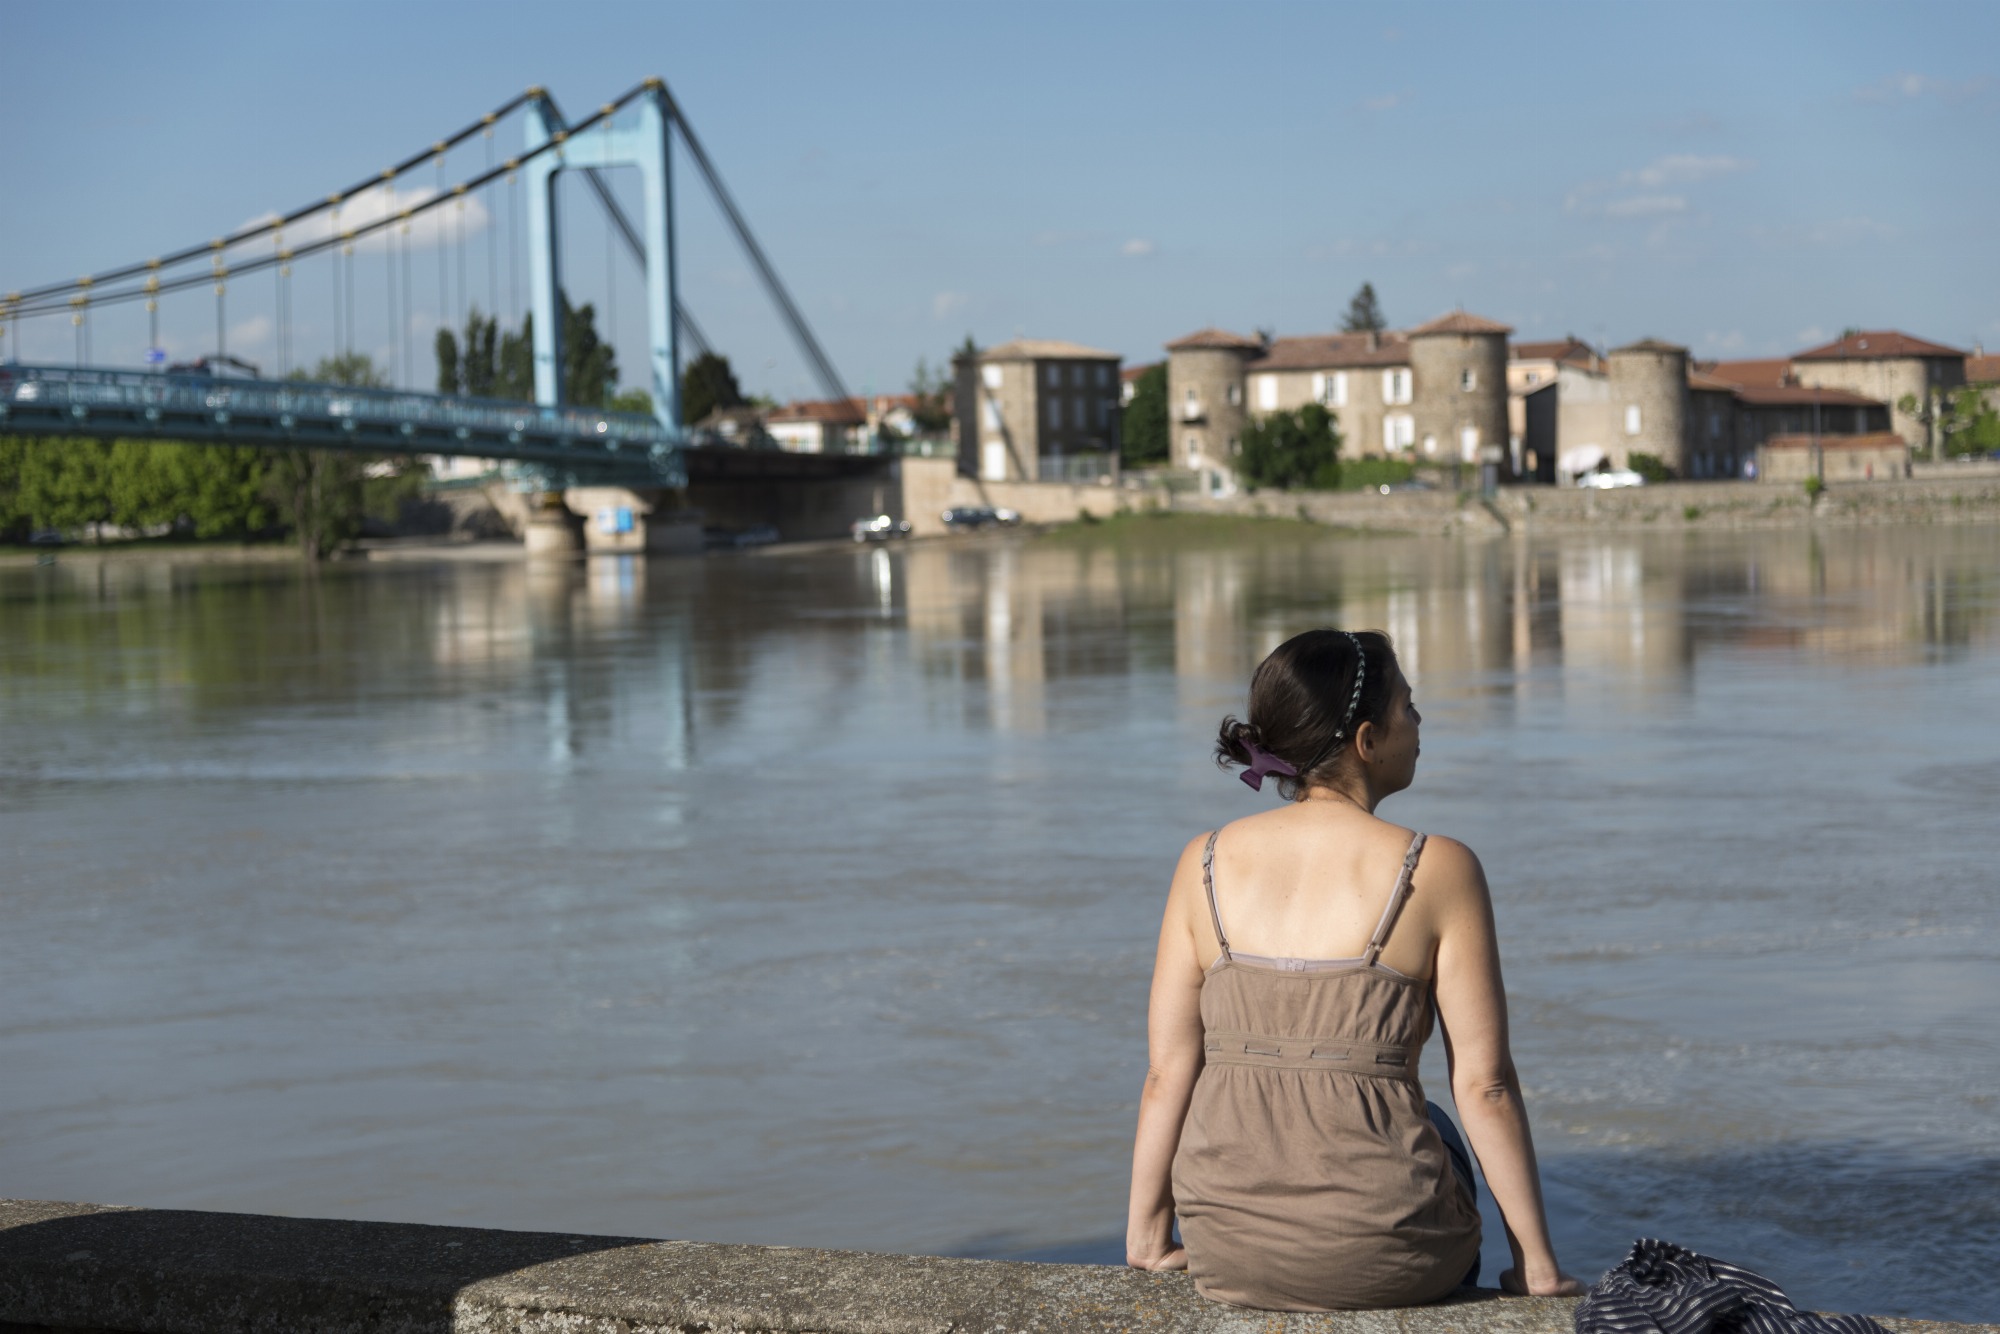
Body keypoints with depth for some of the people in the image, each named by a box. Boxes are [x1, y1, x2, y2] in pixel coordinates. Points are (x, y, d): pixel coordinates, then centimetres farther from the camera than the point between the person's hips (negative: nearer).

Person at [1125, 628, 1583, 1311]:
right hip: (1381, 1257, -3)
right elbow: (1485, 1086, -8)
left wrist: (1147, 1234, 12)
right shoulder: (1438, 870, -9)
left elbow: (1167, 1070, 1)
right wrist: (1536, 1263, 1)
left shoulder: (1205, 863, 0)